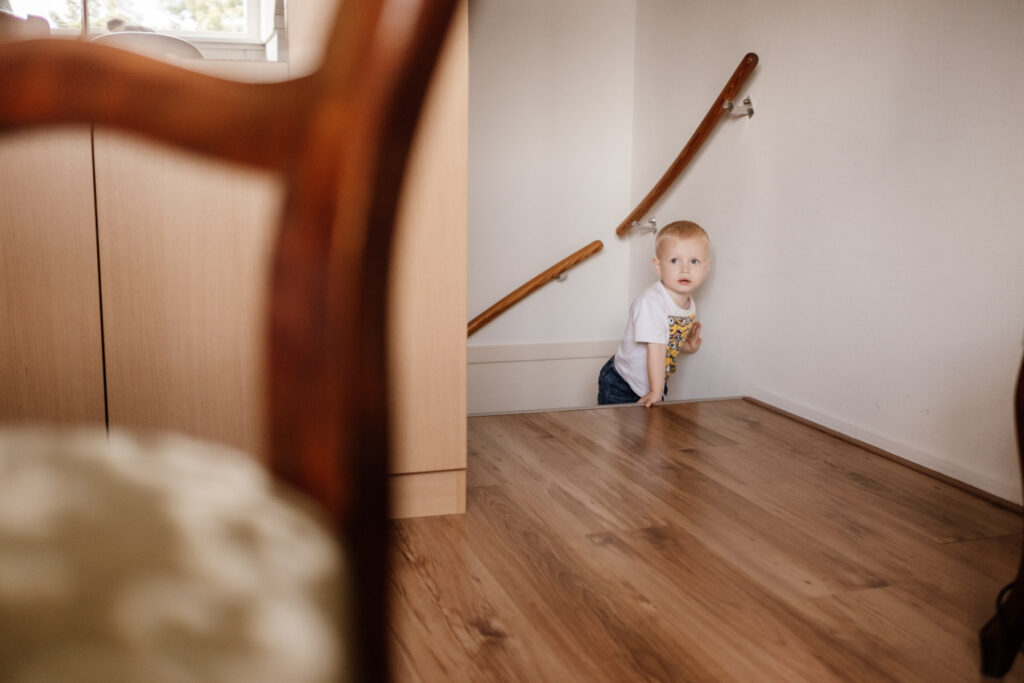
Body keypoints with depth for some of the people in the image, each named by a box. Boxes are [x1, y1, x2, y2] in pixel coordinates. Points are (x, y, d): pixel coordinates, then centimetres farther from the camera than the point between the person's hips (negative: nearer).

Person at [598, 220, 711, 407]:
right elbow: (655, 349, -29)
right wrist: (656, 391, -27)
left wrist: (689, 346, -4)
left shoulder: (690, 305, -2)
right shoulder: (650, 302, -28)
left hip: (652, 384, 7)